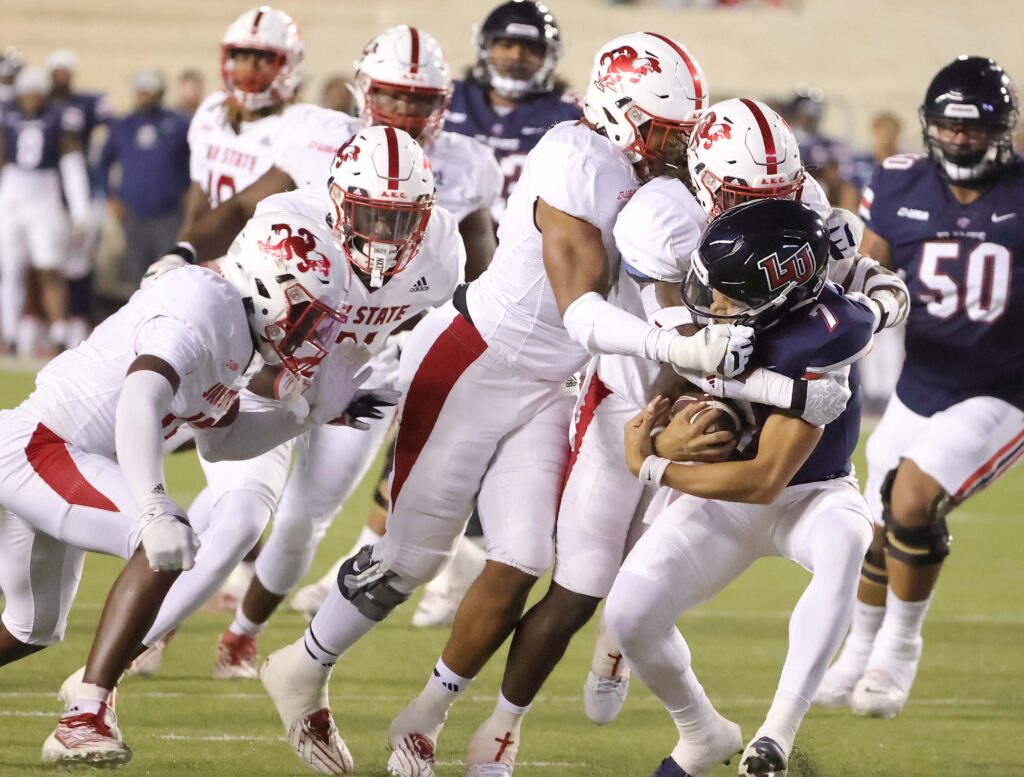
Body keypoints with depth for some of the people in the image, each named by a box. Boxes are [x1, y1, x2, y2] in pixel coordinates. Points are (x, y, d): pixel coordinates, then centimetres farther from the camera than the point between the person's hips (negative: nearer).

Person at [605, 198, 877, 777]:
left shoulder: (815, 346, -33)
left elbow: (763, 481, -28)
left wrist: (649, 467, -21)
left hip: (807, 492, -5)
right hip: (726, 496, 5)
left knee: (844, 542, -40)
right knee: (630, 617, -11)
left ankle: (780, 730, -39)